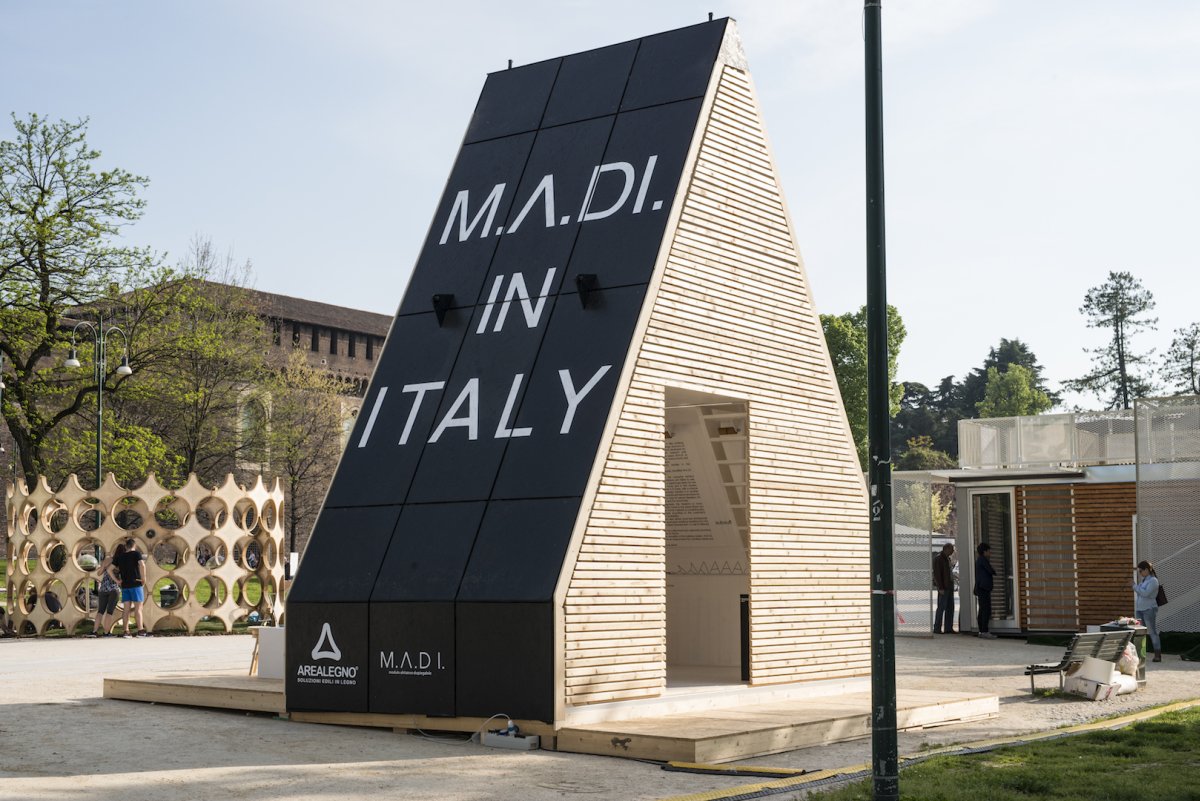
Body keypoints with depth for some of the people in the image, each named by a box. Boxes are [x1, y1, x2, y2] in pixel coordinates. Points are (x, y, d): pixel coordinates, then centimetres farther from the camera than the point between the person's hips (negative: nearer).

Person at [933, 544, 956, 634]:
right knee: (941, 607, -8)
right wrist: (940, 588, -20)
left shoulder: (948, 558, 17)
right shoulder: (938, 559, -10)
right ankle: (937, 629, -4)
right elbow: (937, 574, -15)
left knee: (950, 608, 8)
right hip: (943, 588, -9)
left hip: (949, 586, 9)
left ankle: (948, 628, 11)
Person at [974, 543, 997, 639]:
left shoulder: (978, 560, 19)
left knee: (982, 610, 11)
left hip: (980, 587, 10)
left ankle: (981, 631, 13)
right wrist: (994, 571, 8)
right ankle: (984, 631, -17)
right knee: (986, 610, -13)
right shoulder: (983, 559, -11)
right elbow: (990, 571, -12)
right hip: (984, 588, -10)